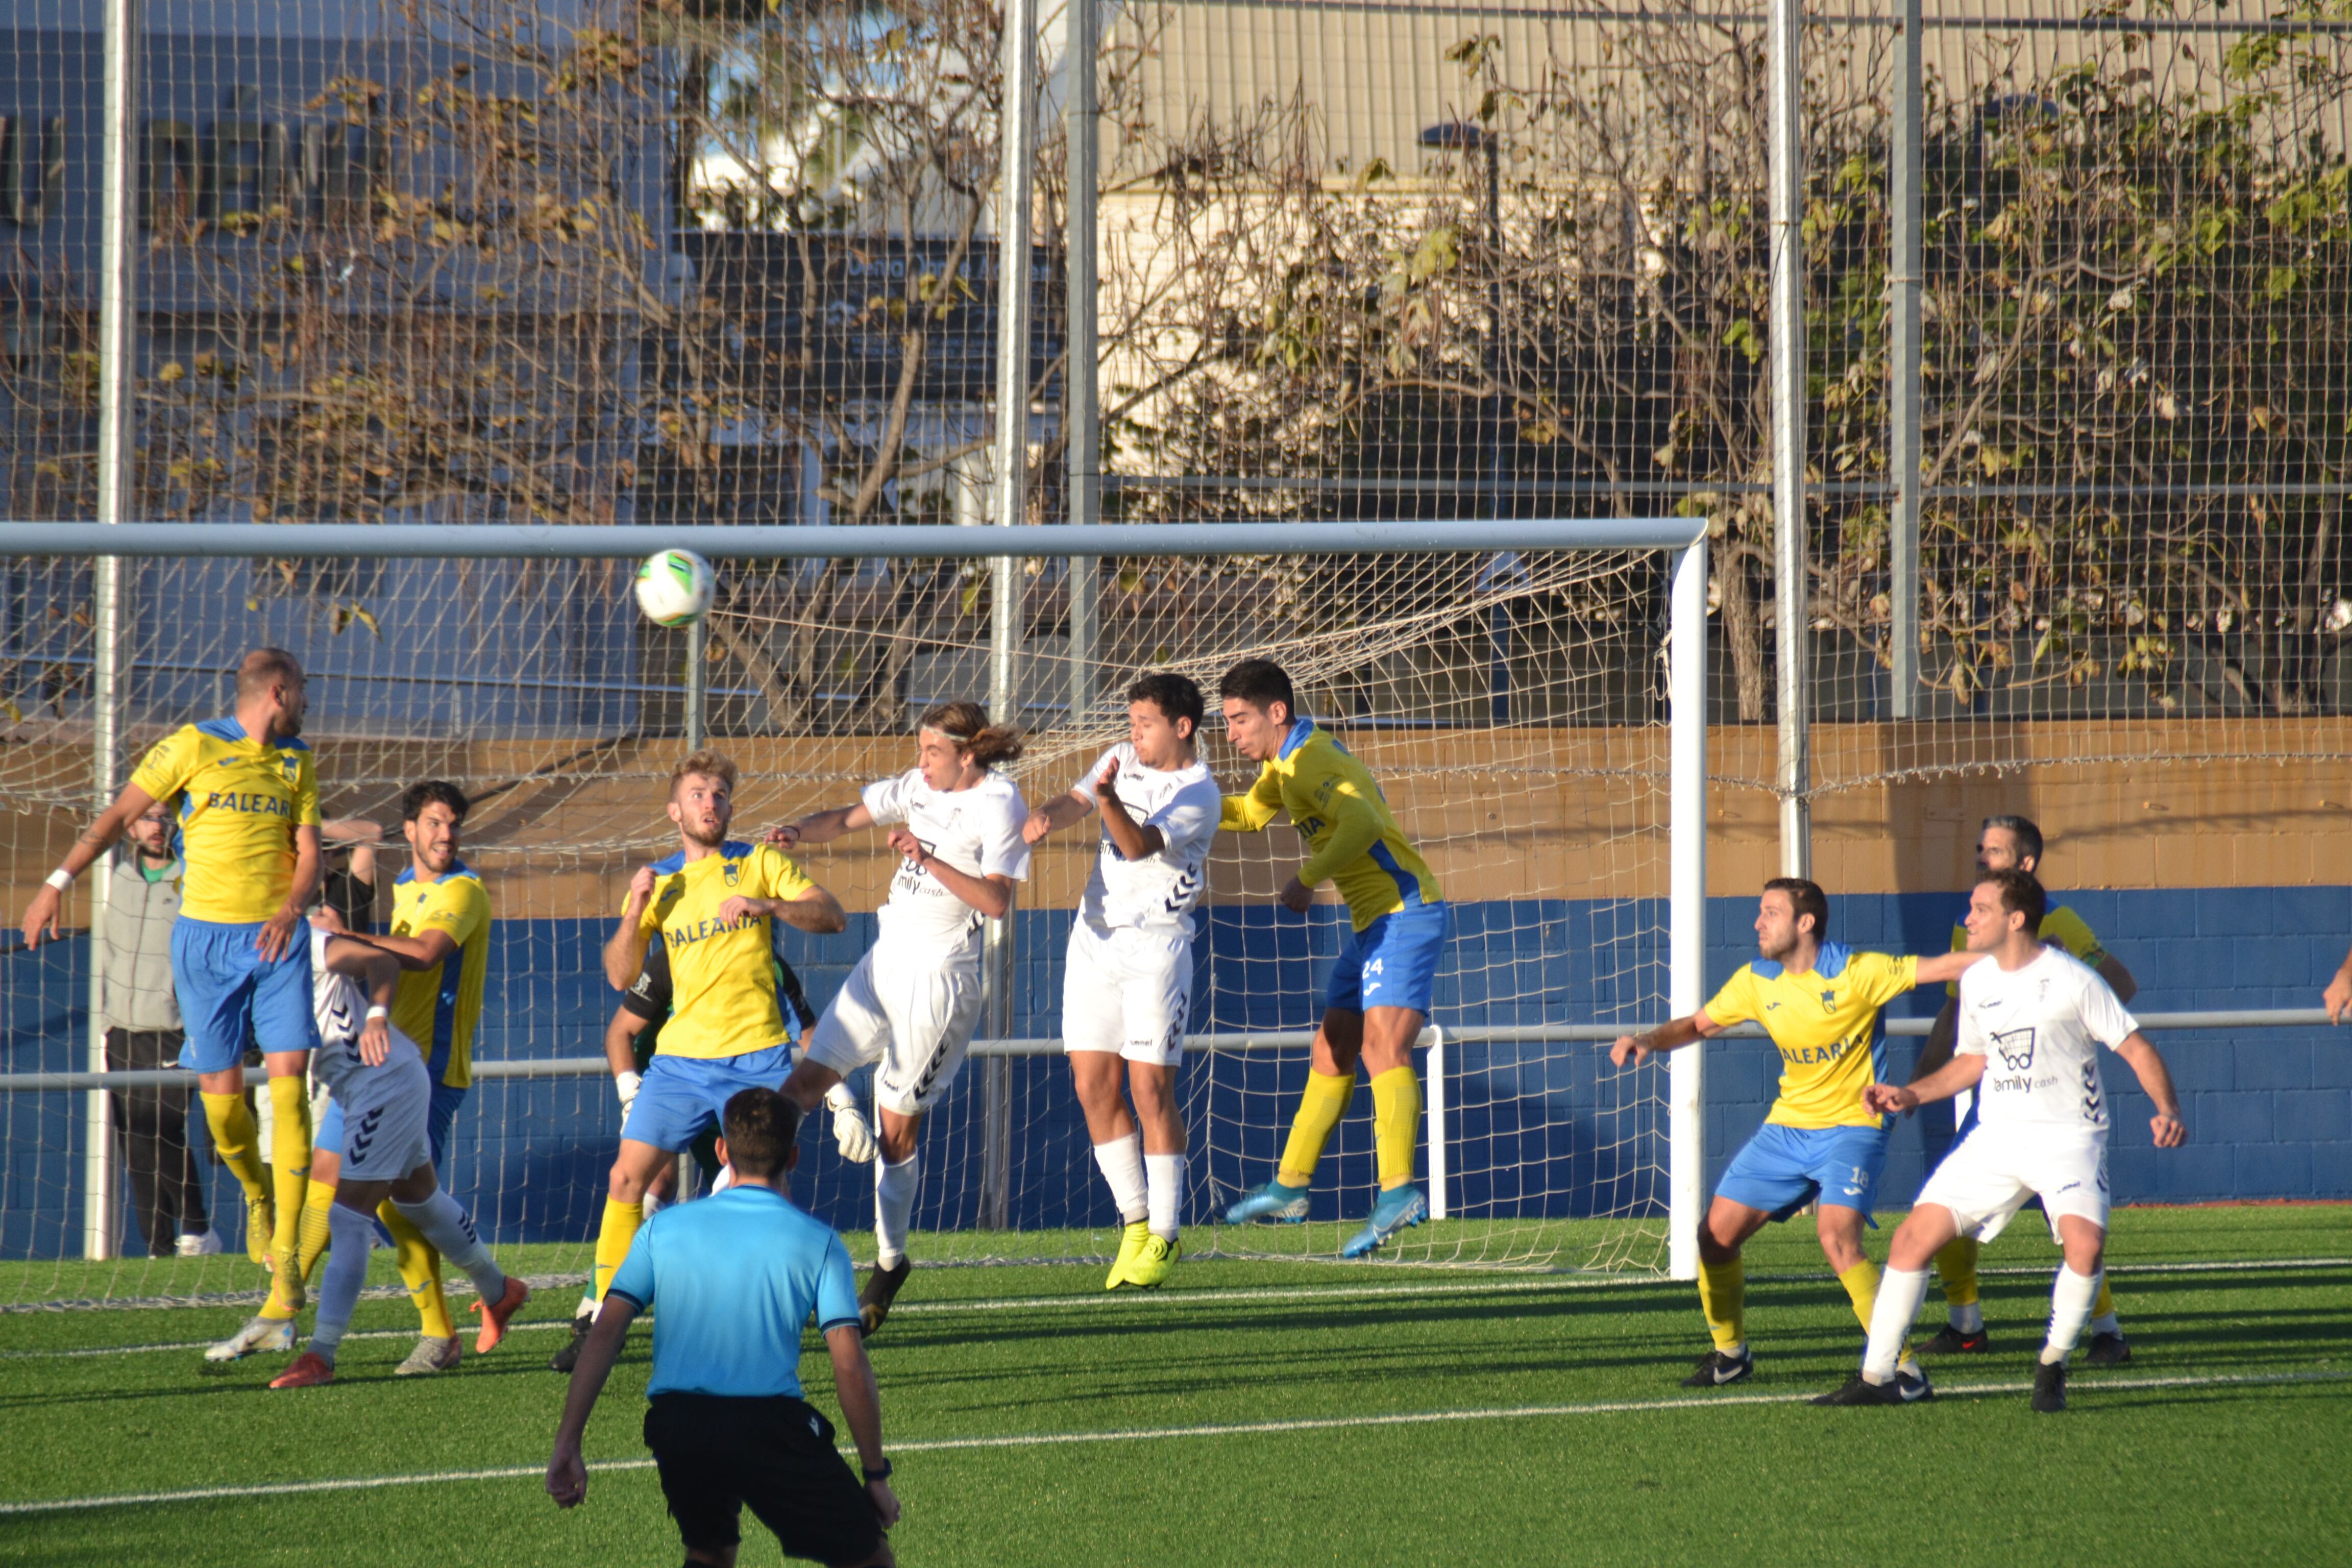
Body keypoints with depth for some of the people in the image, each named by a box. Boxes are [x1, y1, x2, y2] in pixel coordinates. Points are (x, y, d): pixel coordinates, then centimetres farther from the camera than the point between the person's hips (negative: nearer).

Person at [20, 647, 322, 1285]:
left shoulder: (296, 762, 12)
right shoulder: (194, 746, -2)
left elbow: (308, 852, 9)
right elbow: (119, 815, 1)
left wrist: (292, 910, -13)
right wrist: (58, 883, -5)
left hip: (276, 940, 2)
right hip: (206, 938, -2)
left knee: (289, 1084, -11)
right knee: (222, 1096, -1)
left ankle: (284, 1248, -9)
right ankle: (258, 1194, 30)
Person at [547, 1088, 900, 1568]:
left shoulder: (664, 1228, 14)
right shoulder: (818, 1242, 7)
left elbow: (604, 1334, 5)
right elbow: (851, 1368, 1)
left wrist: (567, 1443, 4)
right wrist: (876, 1475, 9)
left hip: (673, 1425, 3)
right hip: (770, 1423, -3)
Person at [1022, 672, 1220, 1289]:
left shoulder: (1199, 794, -11)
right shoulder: (1121, 761, 9)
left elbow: (1139, 845, -23)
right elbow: (1075, 801, -3)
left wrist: (1111, 801, -42)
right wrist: (1045, 816, -26)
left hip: (1156, 943, -6)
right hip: (1095, 935, 6)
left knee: (1151, 1088, -8)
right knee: (1093, 1085, 2)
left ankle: (1163, 1239, 0)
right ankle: (1135, 1223, 13)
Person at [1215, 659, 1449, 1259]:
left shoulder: (1312, 759, -16)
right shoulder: (1285, 762, 16)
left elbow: (1361, 824, -33)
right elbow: (1252, 813, 35)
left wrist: (1307, 878, -26)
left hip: (1404, 913, -11)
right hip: (1373, 921, 11)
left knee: (1383, 1046, -23)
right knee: (1332, 1053, 16)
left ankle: (1399, 1190, -36)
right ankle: (1289, 1188, 24)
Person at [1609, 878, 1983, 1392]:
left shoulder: (1855, 973, -15)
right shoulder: (1756, 980, 2)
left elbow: (1937, 968, -15)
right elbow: (1697, 1025, 13)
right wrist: (1649, 1042, -5)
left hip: (1851, 1126, -6)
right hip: (1787, 1126, 6)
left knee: (1837, 1236, -27)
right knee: (1717, 1234, 2)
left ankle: (1902, 1368, -19)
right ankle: (1731, 1354, 25)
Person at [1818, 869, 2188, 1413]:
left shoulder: (2072, 980, -12)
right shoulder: (1976, 981, 7)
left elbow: (2136, 1048, -9)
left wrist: (2167, 1111, -24)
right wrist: (1910, 1096, 12)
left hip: (2068, 1138, -5)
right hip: (1996, 1136, 5)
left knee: (2085, 1243, -29)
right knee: (1914, 1236, -4)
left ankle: (2052, 1367, -5)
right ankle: (1876, 1377, 5)